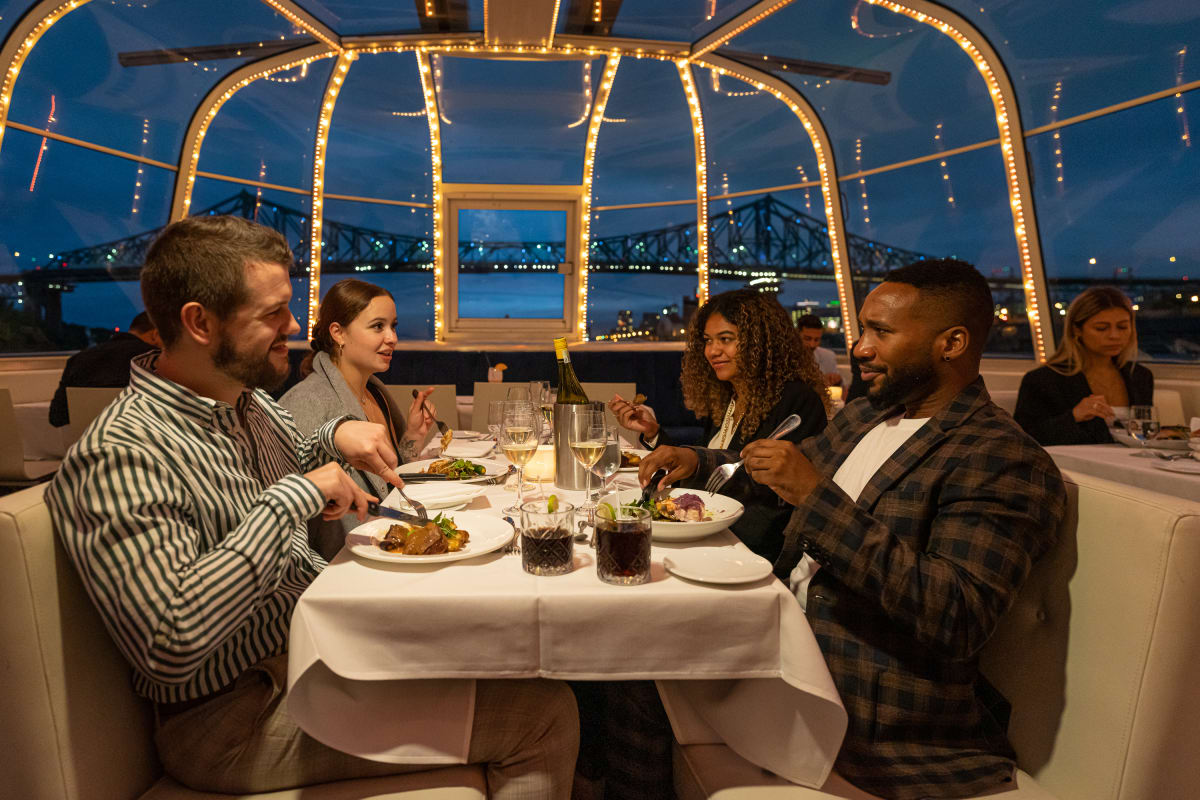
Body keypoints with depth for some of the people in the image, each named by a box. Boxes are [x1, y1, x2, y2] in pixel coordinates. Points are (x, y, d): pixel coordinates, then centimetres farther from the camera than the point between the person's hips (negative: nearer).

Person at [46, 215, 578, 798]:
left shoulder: (248, 400, 5)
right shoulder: (120, 455, -24)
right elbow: (169, 647, -33)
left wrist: (337, 435, 2)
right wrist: (293, 499, -28)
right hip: (242, 716, -9)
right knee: (545, 715, -15)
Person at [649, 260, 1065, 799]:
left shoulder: (1006, 461, -17)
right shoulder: (864, 415, 9)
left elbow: (958, 622, -27)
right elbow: (802, 461, 28)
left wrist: (818, 497, -29)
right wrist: (697, 461, 11)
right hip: (788, 643, 8)